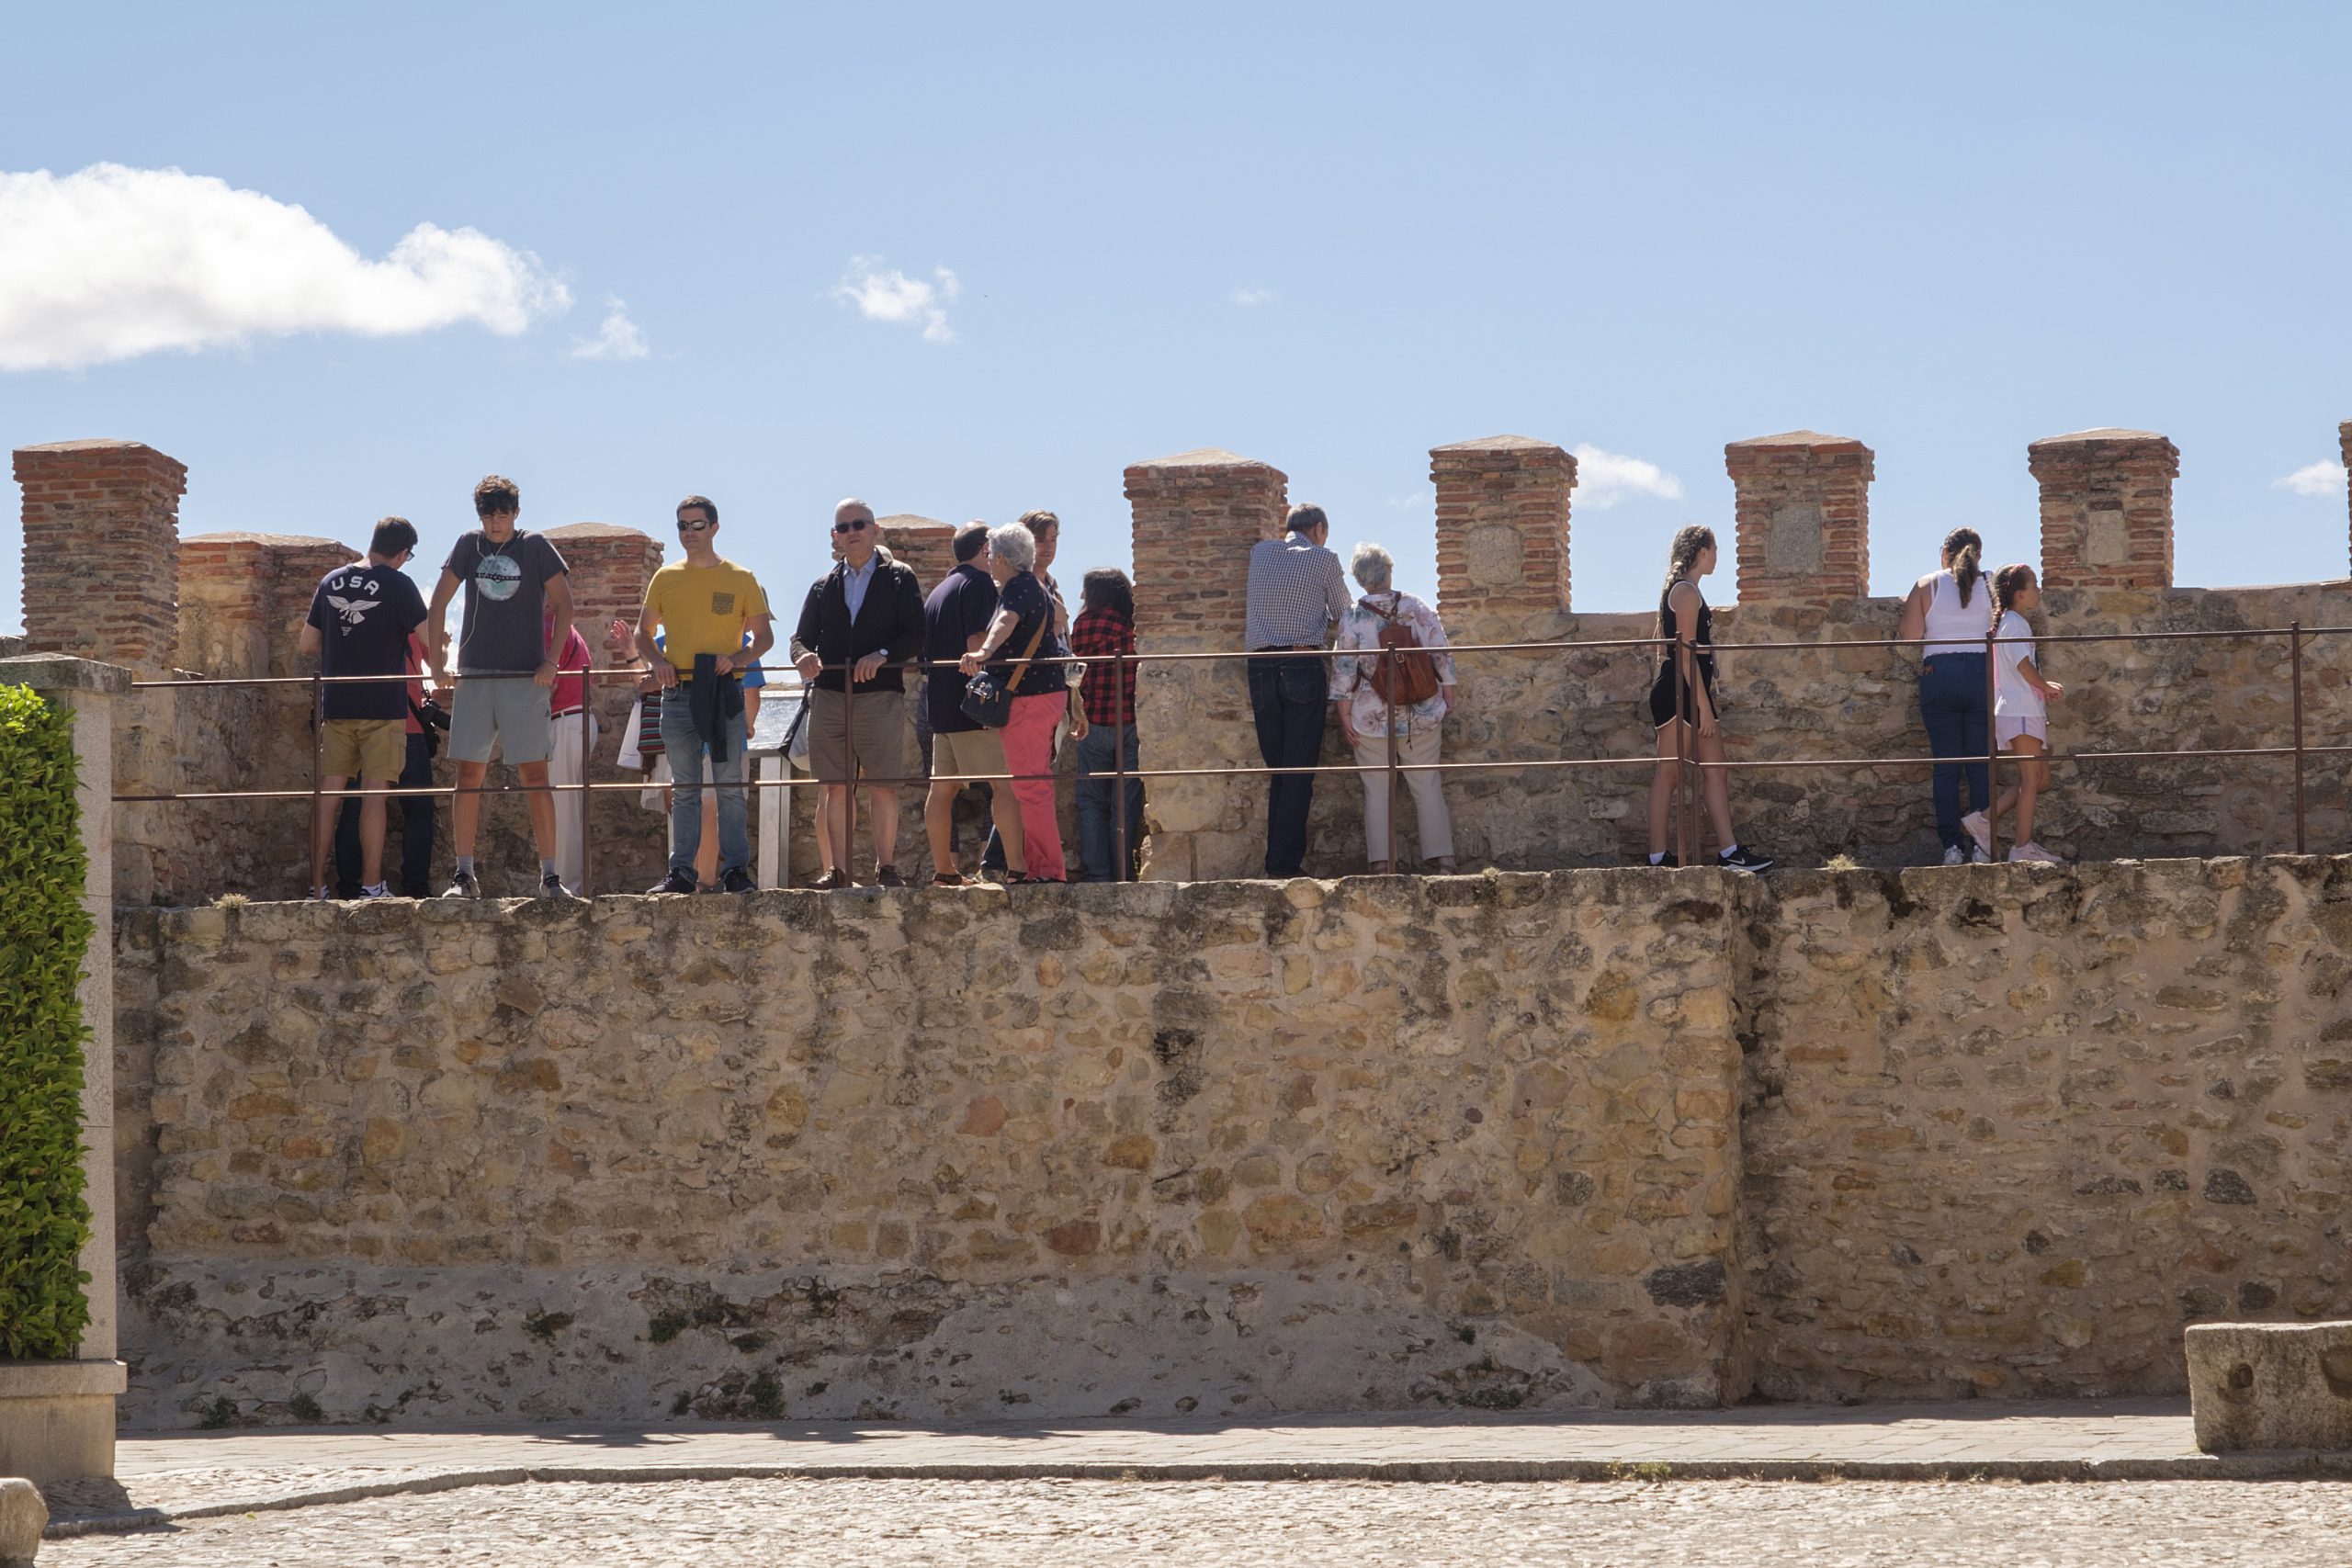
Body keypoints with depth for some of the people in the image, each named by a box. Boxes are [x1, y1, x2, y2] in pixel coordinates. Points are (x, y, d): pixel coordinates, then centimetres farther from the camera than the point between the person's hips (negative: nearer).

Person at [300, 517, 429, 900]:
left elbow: (307, 643, 16)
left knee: (328, 795, 4)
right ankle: (371, 885, -3)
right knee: (374, 794, -3)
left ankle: (317, 885, 3)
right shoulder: (397, 585, -6)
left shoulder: (331, 582, 9)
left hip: (336, 705, 4)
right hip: (383, 705, -4)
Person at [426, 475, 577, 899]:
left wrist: (551, 661, -7)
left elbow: (564, 603, 3)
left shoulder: (535, 547, 3)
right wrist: (436, 661, 3)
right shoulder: (469, 546, 9)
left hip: (525, 678, -2)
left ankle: (549, 875, -5)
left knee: (535, 775, -5)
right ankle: (464, 875, 2)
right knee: (469, 775, -1)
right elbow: (438, 603, 11)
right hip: (474, 676, 2)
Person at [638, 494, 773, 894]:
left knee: (730, 786, -1)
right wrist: (656, 660, -4)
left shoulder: (740, 580, 5)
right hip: (678, 694, 2)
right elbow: (644, 633, 17)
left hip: (724, 694, -2)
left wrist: (737, 658, -12)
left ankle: (736, 869, 2)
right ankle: (681, 871, 4)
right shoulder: (665, 579, 11)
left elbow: (764, 636, 7)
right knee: (684, 789, 3)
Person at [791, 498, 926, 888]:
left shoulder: (900, 579, 7)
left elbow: (915, 637, -1)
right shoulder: (824, 587, 17)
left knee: (883, 786, -5)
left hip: (880, 694, -3)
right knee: (836, 787, 1)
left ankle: (886, 867, 1)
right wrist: (803, 655, -9)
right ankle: (839, 870, 3)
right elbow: (802, 637, 14)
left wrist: (882, 656, -18)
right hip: (829, 695, 3)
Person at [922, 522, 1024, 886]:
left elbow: (925, 652, 24)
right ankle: (1016, 866, -17)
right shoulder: (979, 583, -7)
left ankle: (944, 870, 10)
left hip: (940, 702, 9)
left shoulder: (938, 592, 20)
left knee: (943, 787, 8)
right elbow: (977, 643, -17)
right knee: (1006, 784, -10)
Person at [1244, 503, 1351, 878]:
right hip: (1304, 666, -4)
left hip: (1261, 668, 4)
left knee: (1278, 769, 11)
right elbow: (1343, 616, 14)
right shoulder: (1323, 559, 2)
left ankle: (1278, 859, 8)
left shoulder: (1260, 552, 12)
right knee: (1299, 772, -3)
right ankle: (1285, 862, -10)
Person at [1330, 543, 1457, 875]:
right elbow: (1442, 657, 1)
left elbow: (1343, 671, -7)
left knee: (1377, 789, 4)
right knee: (1428, 786, 8)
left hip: (1372, 720, -2)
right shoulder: (1419, 610, -1)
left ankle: (1381, 861, 0)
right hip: (1421, 717, 2)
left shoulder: (1352, 619, -7)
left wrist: (1345, 715, -1)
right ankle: (1443, 858, 6)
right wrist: (1448, 698, 10)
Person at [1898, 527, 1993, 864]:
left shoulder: (1927, 586, 2)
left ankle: (1952, 846, -4)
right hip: (1982, 674, 0)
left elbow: (1910, 636, -3)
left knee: (1945, 766, 2)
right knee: (1981, 765, 3)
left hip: (1938, 674, 0)